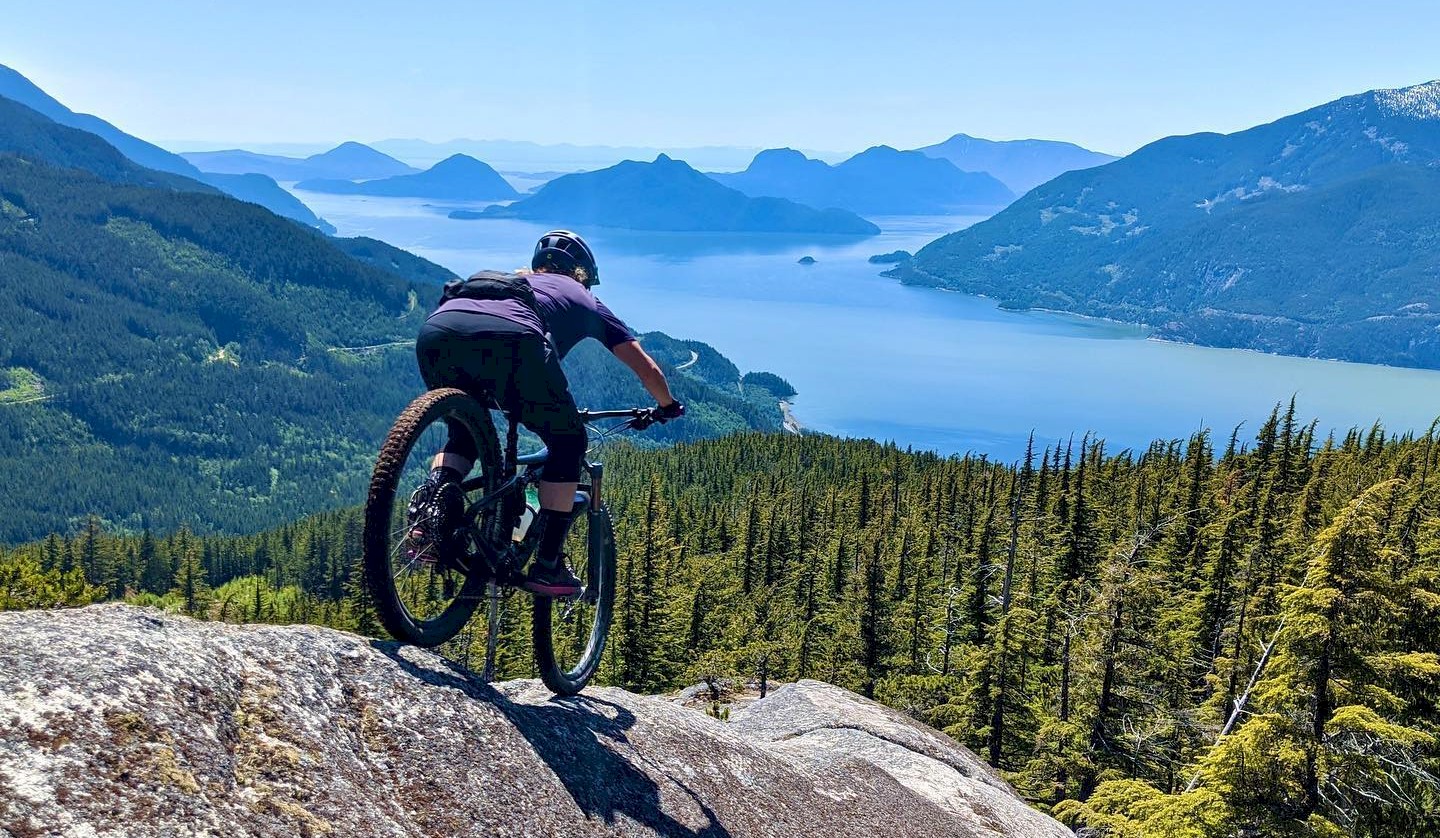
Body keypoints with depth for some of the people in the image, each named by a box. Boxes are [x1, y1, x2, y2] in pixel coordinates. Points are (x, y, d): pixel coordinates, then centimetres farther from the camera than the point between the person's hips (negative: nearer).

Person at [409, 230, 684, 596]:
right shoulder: (582, 298, 35)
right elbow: (646, 367, 37)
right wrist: (667, 407, 57)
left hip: (435, 330, 5)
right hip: (509, 337, -5)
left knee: (465, 434, 30)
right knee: (569, 443, 17)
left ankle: (433, 494, 0)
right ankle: (547, 566, 11)